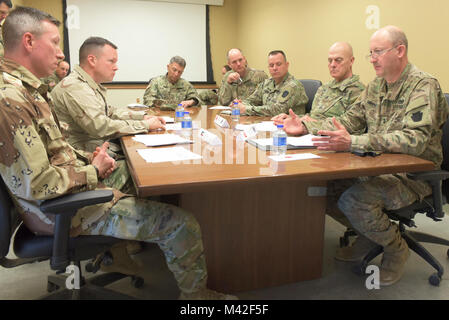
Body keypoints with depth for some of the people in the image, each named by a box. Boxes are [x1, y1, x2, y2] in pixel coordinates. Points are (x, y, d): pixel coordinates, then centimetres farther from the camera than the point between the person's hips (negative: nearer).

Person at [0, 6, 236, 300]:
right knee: (182, 223, -9)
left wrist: (86, 158, 2)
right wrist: (93, 172, -14)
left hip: (77, 190, 11)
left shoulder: (26, 88, 9)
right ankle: (195, 293, 15)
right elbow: (35, 184, -28)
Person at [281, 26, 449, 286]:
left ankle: (396, 248, 2)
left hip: (414, 174, -7)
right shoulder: (376, 86, 11)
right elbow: (349, 121, 12)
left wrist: (352, 143, -38)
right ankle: (369, 234, 11)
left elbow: (413, 140, -28)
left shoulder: (424, 86, -15)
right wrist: (306, 127, -2)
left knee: (353, 201, -30)